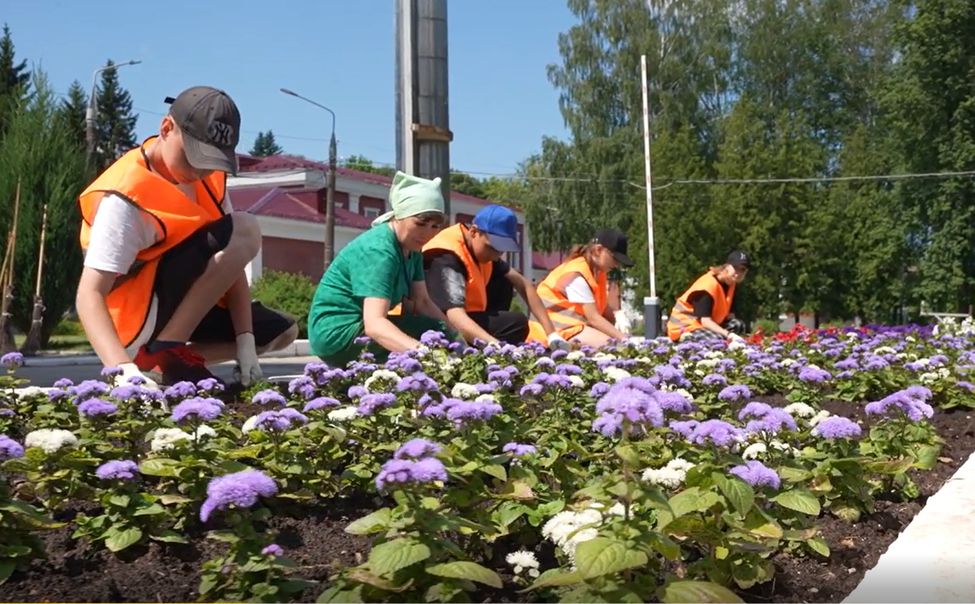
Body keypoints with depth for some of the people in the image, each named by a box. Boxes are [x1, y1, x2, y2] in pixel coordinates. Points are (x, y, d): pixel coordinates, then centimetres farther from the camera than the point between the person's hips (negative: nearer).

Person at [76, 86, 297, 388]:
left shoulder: (208, 175, -2)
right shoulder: (127, 198, -25)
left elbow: (230, 261, -4)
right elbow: (89, 295, -31)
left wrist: (245, 340, -11)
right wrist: (124, 367, -46)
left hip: (182, 302, 8)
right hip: (140, 313, -8)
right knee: (245, 229, -24)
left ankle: (170, 356, 3)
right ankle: (164, 351, -19)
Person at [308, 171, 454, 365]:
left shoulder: (411, 247, 3)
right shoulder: (378, 250, -23)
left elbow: (421, 303, 0)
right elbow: (374, 324, -35)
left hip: (358, 327, 9)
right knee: (435, 331, -20)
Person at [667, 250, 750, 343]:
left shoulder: (731, 281, 2)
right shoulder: (709, 284, -24)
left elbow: (729, 314, 2)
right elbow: (705, 320, -32)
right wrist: (728, 334, -42)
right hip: (685, 325, -10)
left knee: (737, 325, -8)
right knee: (718, 339, -33)